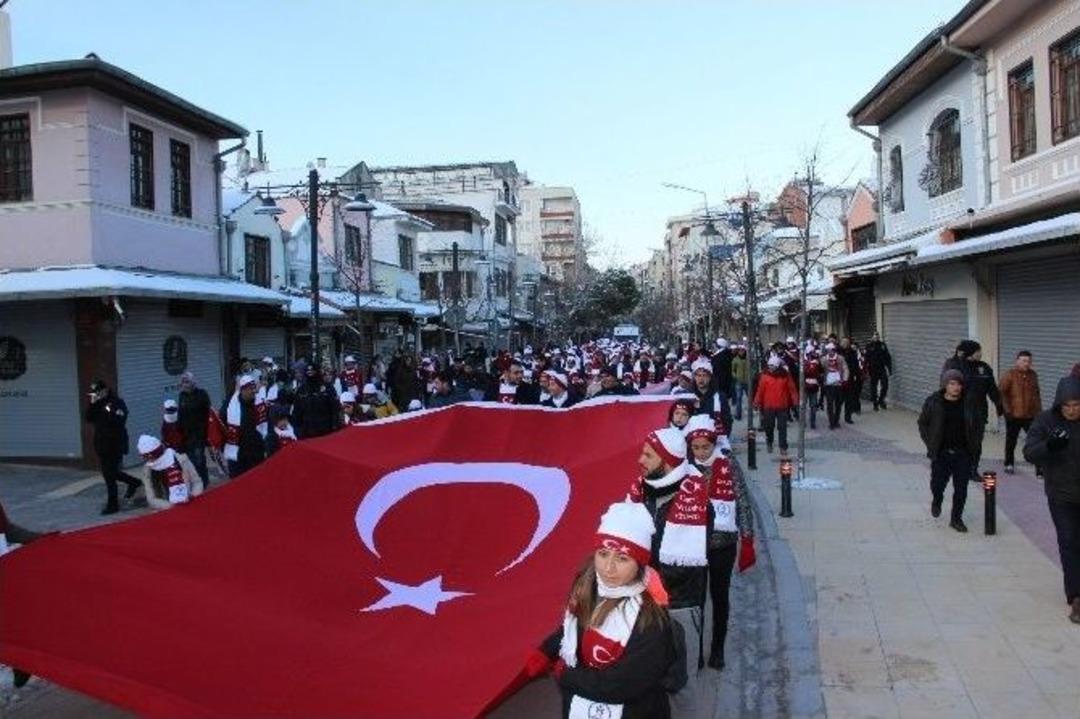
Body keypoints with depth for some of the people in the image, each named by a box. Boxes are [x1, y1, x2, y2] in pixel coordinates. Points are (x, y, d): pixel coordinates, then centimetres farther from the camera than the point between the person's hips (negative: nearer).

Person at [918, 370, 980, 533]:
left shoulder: (968, 403, 1)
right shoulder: (933, 402, -5)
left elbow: (975, 425, 15)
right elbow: (923, 423, 4)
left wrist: (972, 443, 6)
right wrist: (930, 444, -2)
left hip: (963, 453, 1)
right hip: (941, 453, -1)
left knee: (961, 489, 2)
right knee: (937, 484, 5)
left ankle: (956, 519, 17)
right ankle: (936, 501, 40)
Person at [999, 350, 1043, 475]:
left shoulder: (1033, 375, 8)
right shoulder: (1010, 375, -8)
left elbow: (1036, 394, 15)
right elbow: (1001, 392, -10)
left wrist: (1038, 409, 10)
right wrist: (1007, 409, -13)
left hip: (1031, 415, 4)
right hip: (1013, 415, -3)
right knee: (1011, 441, 10)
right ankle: (1009, 464, 23)